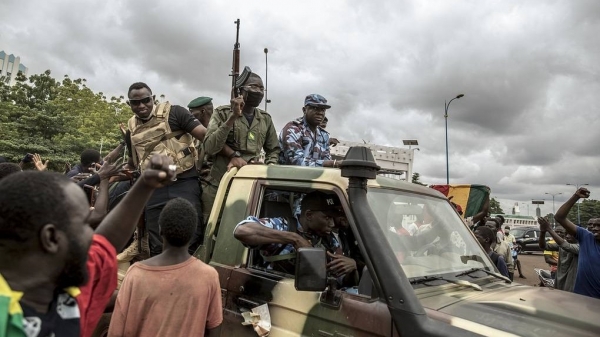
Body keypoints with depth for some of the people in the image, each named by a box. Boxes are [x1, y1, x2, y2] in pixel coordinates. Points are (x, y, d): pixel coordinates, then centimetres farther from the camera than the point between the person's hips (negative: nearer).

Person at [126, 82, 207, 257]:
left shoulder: (173, 113, -2)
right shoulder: (131, 129, 15)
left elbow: (205, 134, -11)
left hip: (185, 183, -5)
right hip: (155, 190, 5)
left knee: (192, 238, -3)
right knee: (157, 246, 11)